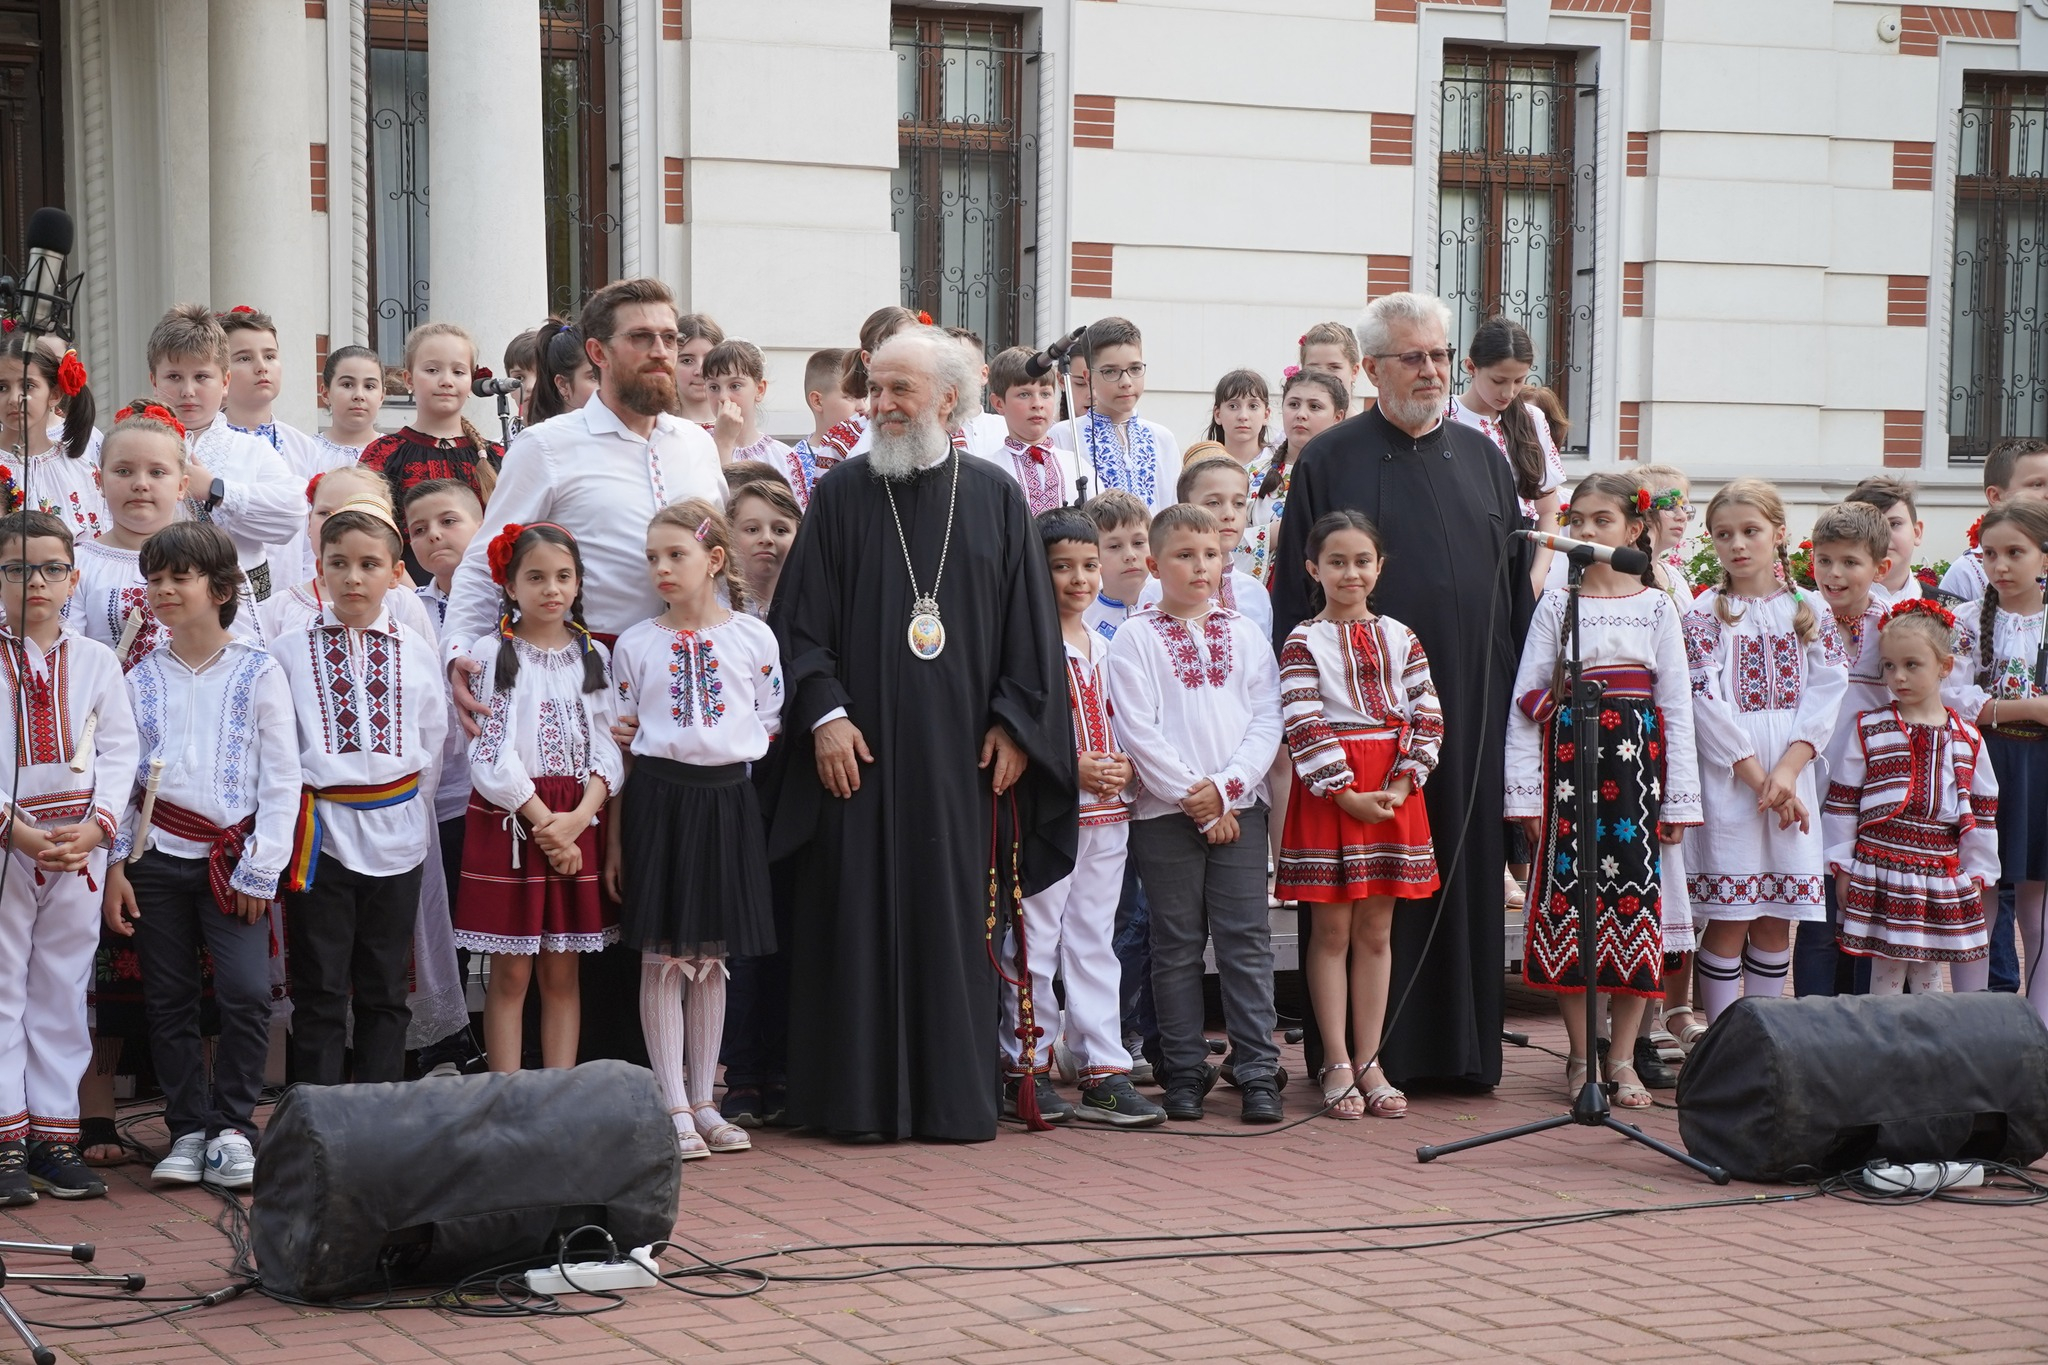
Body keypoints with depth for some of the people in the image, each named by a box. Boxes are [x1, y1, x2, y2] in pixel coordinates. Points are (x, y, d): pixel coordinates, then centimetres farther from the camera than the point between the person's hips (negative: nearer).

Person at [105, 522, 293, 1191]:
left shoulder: (258, 672, 0)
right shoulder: (141, 676, 8)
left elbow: (282, 779, -1)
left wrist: (261, 869, -6)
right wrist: (116, 864, 2)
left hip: (232, 859, -3)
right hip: (156, 858, 3)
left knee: (247, 992, -14)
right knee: (169, 1000, 5)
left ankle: (232, 1126, 1)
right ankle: (188, 1131, 14)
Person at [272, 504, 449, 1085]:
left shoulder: (414, 650, 5)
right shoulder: (291, 650, -1)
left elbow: (433, 733, 13)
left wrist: (403, 793, 6)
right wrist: (305, 783, -3)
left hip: (395, 828, 2)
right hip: (319, 830, -2)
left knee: (385, 989, 9)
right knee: (319, 989, 1)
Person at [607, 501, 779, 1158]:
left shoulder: (753, 637, 3)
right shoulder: (636, 644, 3)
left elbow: (772, 727, 10)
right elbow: (621, 746, 5)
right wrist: (614, 839, 3)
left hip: (728, 798, 1)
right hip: (658, 798, -1)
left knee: (711, 959, 8)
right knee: (663, 959, -1)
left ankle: (703, 1101, 15)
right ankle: (674, 1108, 2)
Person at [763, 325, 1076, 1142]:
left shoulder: (995, 498, 7)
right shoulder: (841, 495, 3)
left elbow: (1030, 623, 8)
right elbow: (802, 617, 0)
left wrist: (1015, 723, 0)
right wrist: (824, 714, -11)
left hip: (960, 749, 1)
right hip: (861, 745, -1)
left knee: (957, 918, 3)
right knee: (861, 916, -1)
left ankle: (956, 1096, 10)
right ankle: (862, 1097, 5)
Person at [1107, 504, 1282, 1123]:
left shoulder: (1245, 635, 10)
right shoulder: (1135, 638, 1)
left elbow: (1267, 721, 4)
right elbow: (1138, 730, -7)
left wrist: (1226, 788, -9)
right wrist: (1194, 798, -11)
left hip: (1239, 808, 2)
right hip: (1165, 811, -2)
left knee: (1247, 941, -2)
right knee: (1177, 947, 4)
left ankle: (1258, 1072, 0)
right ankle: (1185, 1073, 10)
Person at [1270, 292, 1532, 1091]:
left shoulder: (1481, 457, 13)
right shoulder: (1330, 461, 1)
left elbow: (1516, 580, 15)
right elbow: (1296, 590, -2)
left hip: (1471, 703, 4)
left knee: (1467, 868, 6)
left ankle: (1463, 1045, 14)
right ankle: (1371, 1050, 3)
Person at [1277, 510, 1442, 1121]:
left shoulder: (1400, 638, 9)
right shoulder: (1303, 642, -2)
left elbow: (1427, 716, 3)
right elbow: (1304, 728, -10)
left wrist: (1401, 784, -9)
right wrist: (1347, 793, -16)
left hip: (1393, 795, 3)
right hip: (1329, 792, -3)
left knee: (1376, 932, 7)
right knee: (1331, 932, 1)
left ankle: (1368, 1061, 12)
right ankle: (1336, 1064, 5)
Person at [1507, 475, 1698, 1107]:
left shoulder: (1656, 607, 7)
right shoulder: (1557, 603, 6)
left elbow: (1677, 704, 6)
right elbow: (1525, 700, 3)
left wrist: (1680, 796, 1)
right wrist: (1523, 789, -4)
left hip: (1637, 753, 0)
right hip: (1569, 753, 0)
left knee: (1634, 893, -1)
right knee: (1570, 891, -2)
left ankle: (1623, 1057, 7)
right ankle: (1581, 1056, 8)